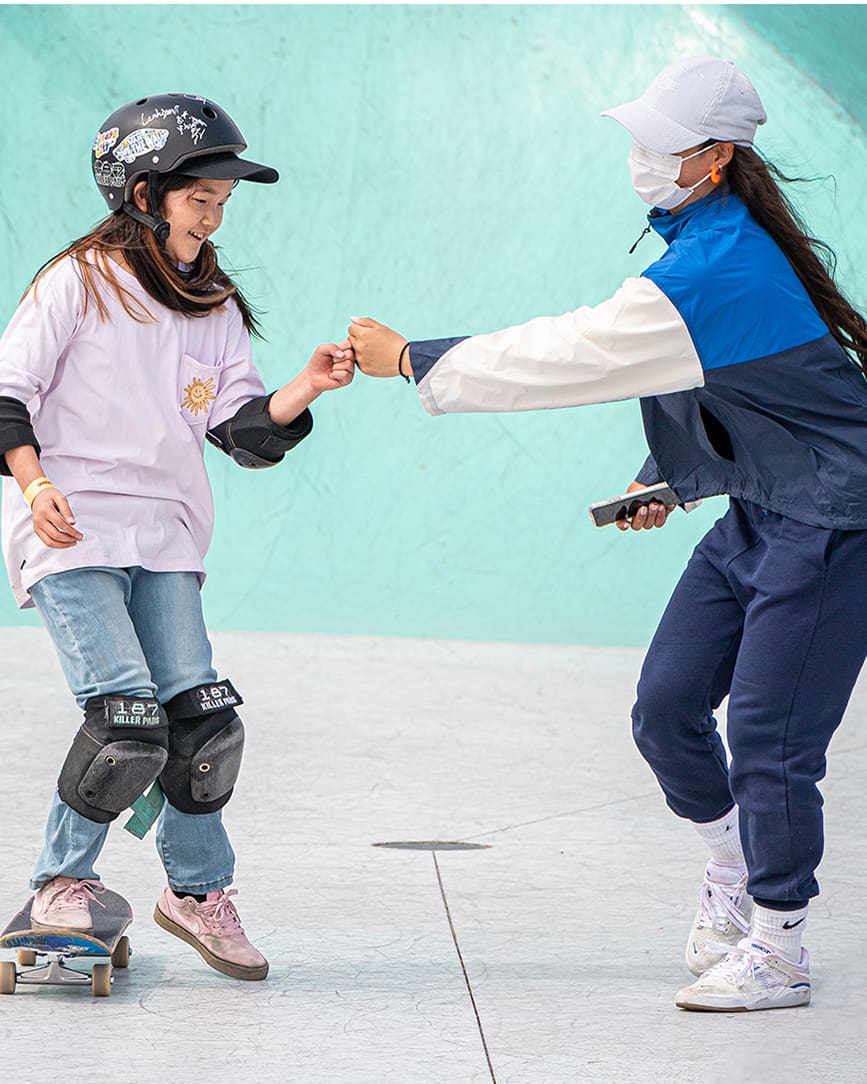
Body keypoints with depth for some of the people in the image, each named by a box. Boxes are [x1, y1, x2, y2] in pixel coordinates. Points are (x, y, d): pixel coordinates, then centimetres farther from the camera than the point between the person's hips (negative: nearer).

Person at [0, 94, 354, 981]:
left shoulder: (215, 312, 14)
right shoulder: (77, 283, -2)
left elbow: (242, 430, 9)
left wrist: (305, 389, -9)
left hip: (165, 540, 5)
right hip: (71, 533, -5)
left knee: (198, 716, -5)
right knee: (126, 714, -17)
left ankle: (197, 890, 14)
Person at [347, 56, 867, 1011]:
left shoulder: (712, 272, -27)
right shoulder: (715, 234, 5)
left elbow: (567, 359, -25)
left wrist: (411, 359, -19)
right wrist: (669, 479, 17)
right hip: (757, 511, 10)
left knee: (768, 739, -7)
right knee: (666, 707, 7)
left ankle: (775, 949, 7)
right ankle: (730, 869, 30)